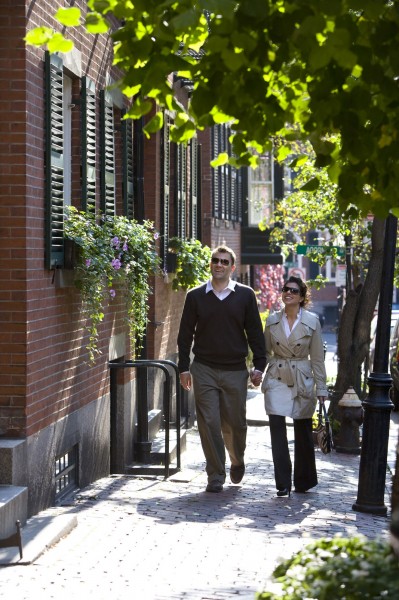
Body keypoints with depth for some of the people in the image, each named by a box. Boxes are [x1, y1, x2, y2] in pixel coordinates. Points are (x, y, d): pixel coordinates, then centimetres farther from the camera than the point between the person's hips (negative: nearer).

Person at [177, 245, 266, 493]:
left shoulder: (245, 295, 4)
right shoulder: (196, 296, 5)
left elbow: (255, 332, 7)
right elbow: (186, 333, 8)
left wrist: (259, 366, 1)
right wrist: (184, 367, 3)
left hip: (235, 370, 0)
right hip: (204, 369, 0)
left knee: (235, 424, 6)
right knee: (209, 424, -2)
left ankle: (238, 462, 34)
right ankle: (216, 477, 5)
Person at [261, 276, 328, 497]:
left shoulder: (312, 321, -3)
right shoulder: (272, 320, 2)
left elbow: (317, 357, 0)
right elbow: (266, 351, 12)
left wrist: (321, 387, -1)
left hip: (302, 381, -1)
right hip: (277, 380, 1)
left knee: (303, 432, 8)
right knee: (277, 429, -9)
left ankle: (303, 480, 24)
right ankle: (283, 484, -4)